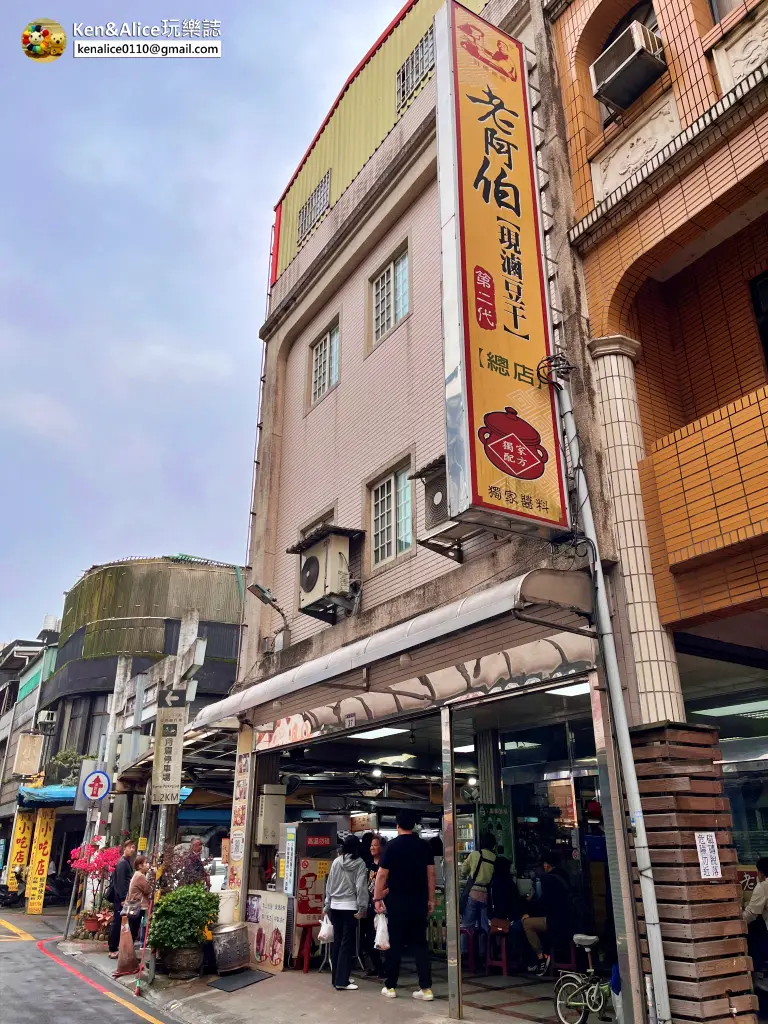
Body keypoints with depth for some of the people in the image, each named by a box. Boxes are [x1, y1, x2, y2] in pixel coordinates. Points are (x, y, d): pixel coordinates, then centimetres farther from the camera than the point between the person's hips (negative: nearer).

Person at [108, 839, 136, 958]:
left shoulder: (127, 862, 16)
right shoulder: (122, 862, -14)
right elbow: (120, 882, -19)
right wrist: (123, 898, -22)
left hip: (123, 897, 10)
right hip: (120, 898, -10)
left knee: (119, 924, 12)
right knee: (117, 923, -4)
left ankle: (114, 949, 18)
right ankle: (113, 950, 1)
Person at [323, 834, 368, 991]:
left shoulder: (336, 861, 4)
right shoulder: (360, 863, -7)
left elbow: (329, 884, 8)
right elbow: (361, 887, -11)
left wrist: (327, 904, 17)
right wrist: (362, 908, -7)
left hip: (335, 906, 5)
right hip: (350, 907, -5)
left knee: (337, 941, 14)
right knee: (347, 943, 0)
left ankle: (336, 977, 21)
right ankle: (341, 981, -1)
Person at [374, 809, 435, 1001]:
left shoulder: (393, 846, -8)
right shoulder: (424, 846, 2)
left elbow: (382, 875, -9)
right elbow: (431, 873, 4)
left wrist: (377, 899, -2)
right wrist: (431, 899, 11)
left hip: (398, 901, -3)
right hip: (419, 901, 3)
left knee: (395, 944, 8)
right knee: (420, 943, 8)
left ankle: (390, 986, 15)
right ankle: (426, 988, 3)